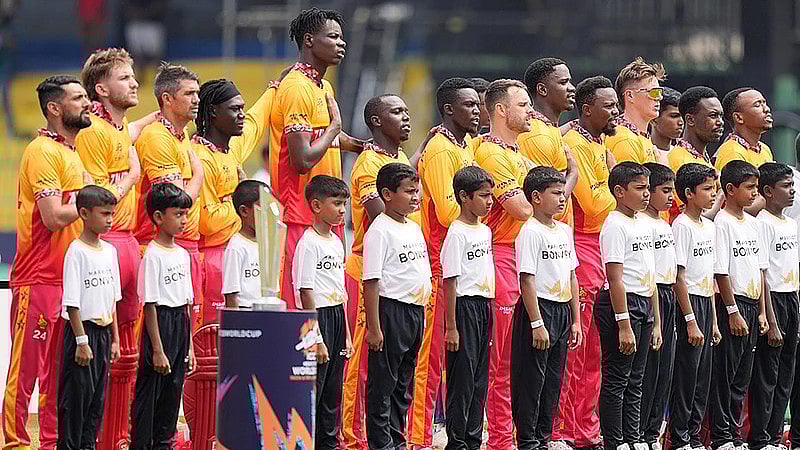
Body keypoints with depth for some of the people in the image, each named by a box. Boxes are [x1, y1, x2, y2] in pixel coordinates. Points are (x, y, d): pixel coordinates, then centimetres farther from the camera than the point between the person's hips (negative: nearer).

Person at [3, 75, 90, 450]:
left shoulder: (71, 151, 18)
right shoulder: (43, 152, -12)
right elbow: (53, 216, -21)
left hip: (67, 278, 9)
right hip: (38, 279, -9)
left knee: (59, 369, 12)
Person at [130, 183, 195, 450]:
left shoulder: (183, 255, 11)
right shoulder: (153, 255, -12)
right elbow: (150, 306, -14)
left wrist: (189, 346, 14)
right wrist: (157, 350, -16)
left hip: (180, 327, 7)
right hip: (160, 324, -7)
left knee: (172, 392, 10)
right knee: (149, 393, -3)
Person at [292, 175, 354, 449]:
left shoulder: (336, 242, 14)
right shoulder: (309, 243, -12)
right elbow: (306, 293, -15)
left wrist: (346, 334, 16)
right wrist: (316, 339, -18)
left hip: (337, 317, 8)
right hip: (317, 317, -8)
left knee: (332, 393, 11)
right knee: (312, 390, -7)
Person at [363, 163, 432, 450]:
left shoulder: (414, 228, 13)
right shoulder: (380, 230, -12)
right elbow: (371, 282, -15)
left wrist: (423, 314, 17)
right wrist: (373, 327, -18)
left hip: (415, 310, 8)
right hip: (391, 310, -8)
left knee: (403, 383, 14)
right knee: (383, 382, -2)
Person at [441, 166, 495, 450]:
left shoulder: (485, 231, 12)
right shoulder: (457, 234, -12)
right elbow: (449, 282, -14)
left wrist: (489, 312, 15)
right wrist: (451, 327, -16)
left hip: (483, 306, 8)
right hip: (465, 306, -8)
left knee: (480, 379, 9)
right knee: (462, 378, -5)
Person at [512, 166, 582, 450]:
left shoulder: (564, 231, 12)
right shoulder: (530, 232, -12)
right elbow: (527, 280, -16)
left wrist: (576, 320, 14)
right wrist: (537, 323, -20)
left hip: (562, 311, 8)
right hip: (538, 309, -8)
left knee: (553, 380, 11)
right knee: (532, 379, -3)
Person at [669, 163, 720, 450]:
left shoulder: (709, 226, 13)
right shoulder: (682, 226, -12)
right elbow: (679, 278, -15)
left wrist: (713, 321, 16)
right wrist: (690, 321, -18)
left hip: (706, 303, 8)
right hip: (688, 304, -8)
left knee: (703, 377, 9)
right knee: (686, 375, -5)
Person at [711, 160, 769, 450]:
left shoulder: (753, 224, 13)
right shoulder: (722, 223, -11)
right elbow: (721, 273, -14)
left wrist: (761, 311, 12)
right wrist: (733, 312, -16)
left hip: (751, 306, 8)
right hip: (732, 305, -8)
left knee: (742, 378, 11)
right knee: (725, 374, -3)